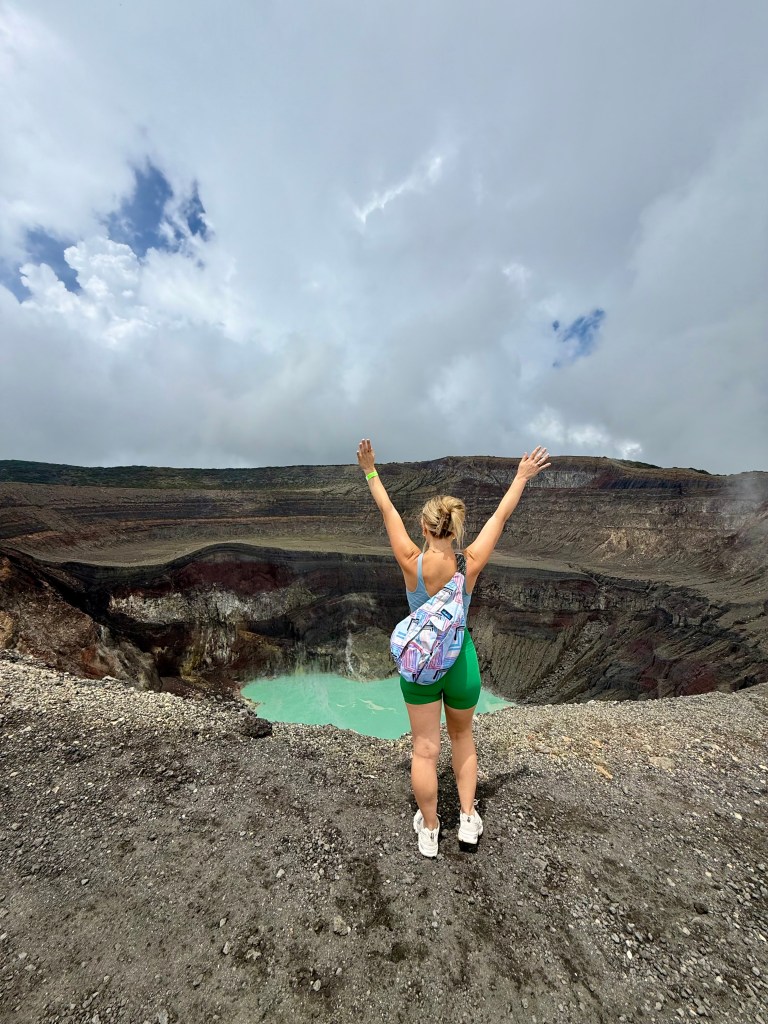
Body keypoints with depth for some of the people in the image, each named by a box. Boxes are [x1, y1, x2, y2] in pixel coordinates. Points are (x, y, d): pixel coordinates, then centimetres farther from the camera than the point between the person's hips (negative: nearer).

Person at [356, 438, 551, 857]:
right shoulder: (470, 564, -18)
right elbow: (499, 516, -8)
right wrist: (522, 477, 5)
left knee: (425, 749, 17)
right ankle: (468, 819, 37)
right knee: (462, 737, 29)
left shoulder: (412, 563, -21)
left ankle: (429, 831, 36)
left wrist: (371, 472, 1)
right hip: (460, 661, 1)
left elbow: (389, 512, -11)